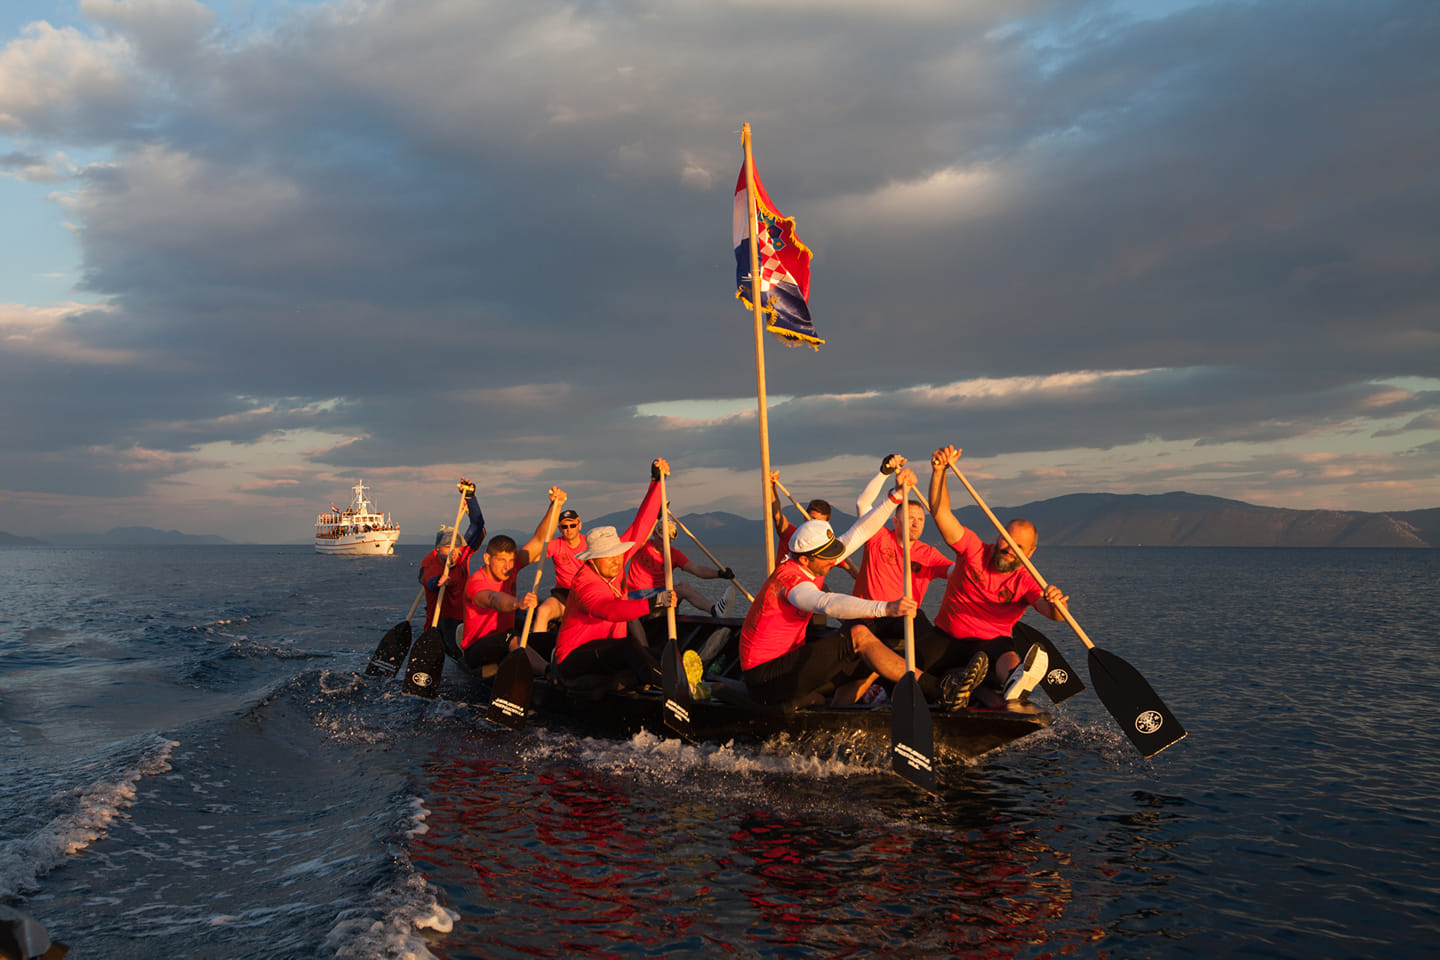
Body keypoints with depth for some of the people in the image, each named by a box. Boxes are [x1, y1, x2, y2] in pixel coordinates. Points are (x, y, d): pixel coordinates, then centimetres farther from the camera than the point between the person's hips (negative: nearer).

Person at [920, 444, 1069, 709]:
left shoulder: (1026, 582, -5)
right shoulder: (974, 550, -3)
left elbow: (1053, 614, -25)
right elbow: (940, 511, -14)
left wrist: (1055, 604, -51)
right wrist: (939, 471, -31)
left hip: (993, 641, -1)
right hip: (947, 636, 2)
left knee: (1008, 660, -40)